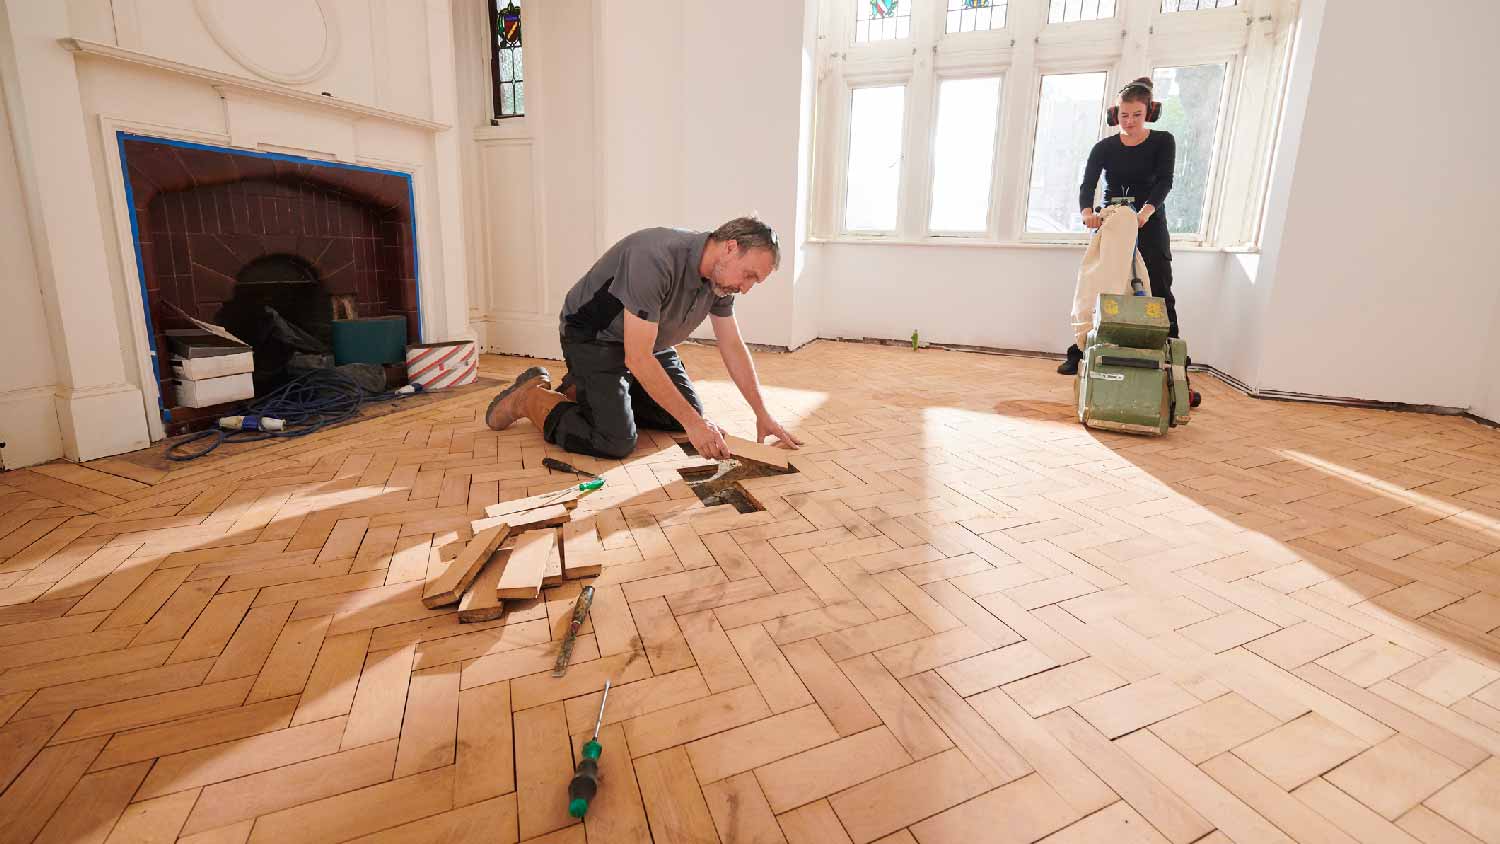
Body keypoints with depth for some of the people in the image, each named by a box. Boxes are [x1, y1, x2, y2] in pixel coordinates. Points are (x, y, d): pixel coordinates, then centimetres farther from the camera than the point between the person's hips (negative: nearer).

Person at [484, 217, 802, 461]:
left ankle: (585, 391, 20)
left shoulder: (721, 276, -9)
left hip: (647, 339, 9)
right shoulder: (656, 258, -35)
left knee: (690, 412, 7)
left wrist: (762, 414, -5)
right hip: (593, 337, -8)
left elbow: (733, 347, 0)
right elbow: (637, 358, -35)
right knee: (616, 442, -21)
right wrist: (693, 423, -33)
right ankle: (530, 397, 4)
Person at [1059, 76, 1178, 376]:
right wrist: (1088, 212, -37)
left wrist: (1146, 211, -38)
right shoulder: (1104, 148, -1)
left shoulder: (1163, 142, -3)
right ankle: (1078, 353, 5)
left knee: (1161, 294, -4)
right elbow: (1087, 185, -15)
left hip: (1150, 226, -1)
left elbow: (1164, 182, -17)